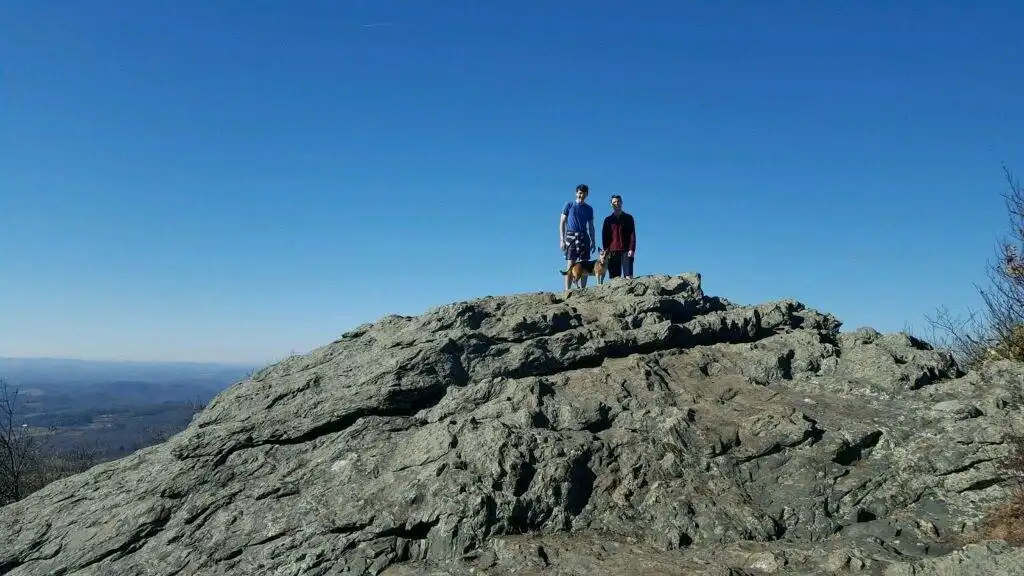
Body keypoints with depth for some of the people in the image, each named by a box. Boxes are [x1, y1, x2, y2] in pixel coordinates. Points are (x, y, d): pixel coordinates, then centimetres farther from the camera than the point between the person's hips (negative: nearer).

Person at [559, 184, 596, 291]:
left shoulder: (589, 208, 16)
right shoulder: (569, 205, 7)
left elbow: (591, 227, 19)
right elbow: (562, 223, 4)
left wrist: (593, 242, 11)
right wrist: (562, 240, -4)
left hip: (584, 237, 3)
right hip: (571, 236, -3)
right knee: (570, 264, -10)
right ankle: (567, 289, -12)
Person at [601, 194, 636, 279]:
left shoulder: (628, 218, 13)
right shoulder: (608, 219, 16)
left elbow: (632, 234, 5)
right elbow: (604, 236, 12)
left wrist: (632, 249, -8)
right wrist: (606, 251, -1)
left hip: (626, 250, -1)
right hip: (612, 251, 1)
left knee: (628, 276, -11)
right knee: (614, 277, -5)